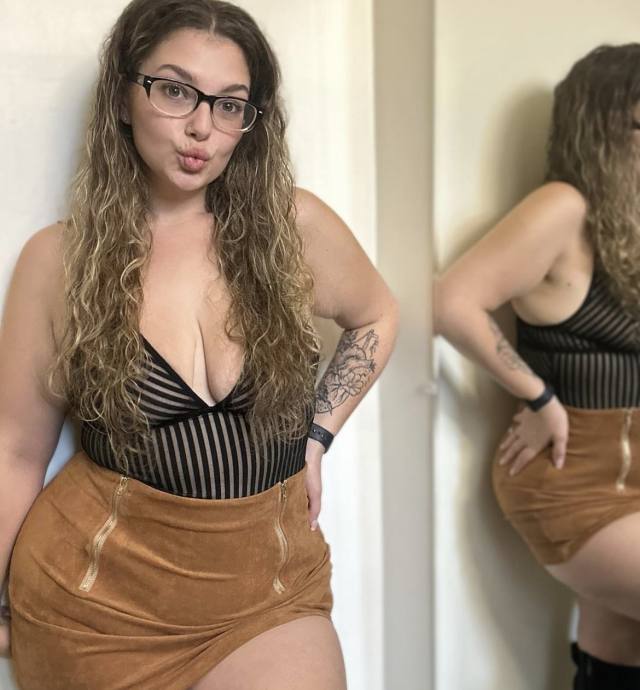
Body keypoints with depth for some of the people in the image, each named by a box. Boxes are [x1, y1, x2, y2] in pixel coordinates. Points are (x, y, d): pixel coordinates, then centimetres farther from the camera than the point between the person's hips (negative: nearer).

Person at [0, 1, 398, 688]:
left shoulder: (295, 226, -6)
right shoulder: (59, 259, -7)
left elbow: (375, 318, 14)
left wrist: (316, 436, 5)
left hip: (268, 585, 1)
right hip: (94, 581, 0)